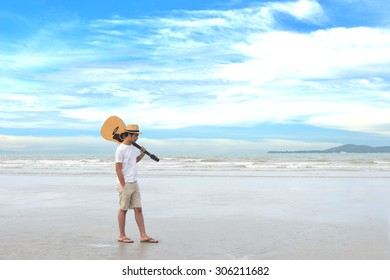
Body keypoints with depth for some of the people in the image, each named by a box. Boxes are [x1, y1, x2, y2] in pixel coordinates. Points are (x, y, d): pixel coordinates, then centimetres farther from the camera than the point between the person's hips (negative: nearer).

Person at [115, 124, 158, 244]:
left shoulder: (132, 147, 11)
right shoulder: (121, 149, -14)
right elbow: (118, 169, -16)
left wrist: (142, 154, 9)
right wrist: (124, 186, -16)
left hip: (134, 184, 8)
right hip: (125, 184, -8)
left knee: (138, 209, 6)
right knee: (123, 210, 3)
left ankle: (143, 236, 8)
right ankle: (122, 236, 14)